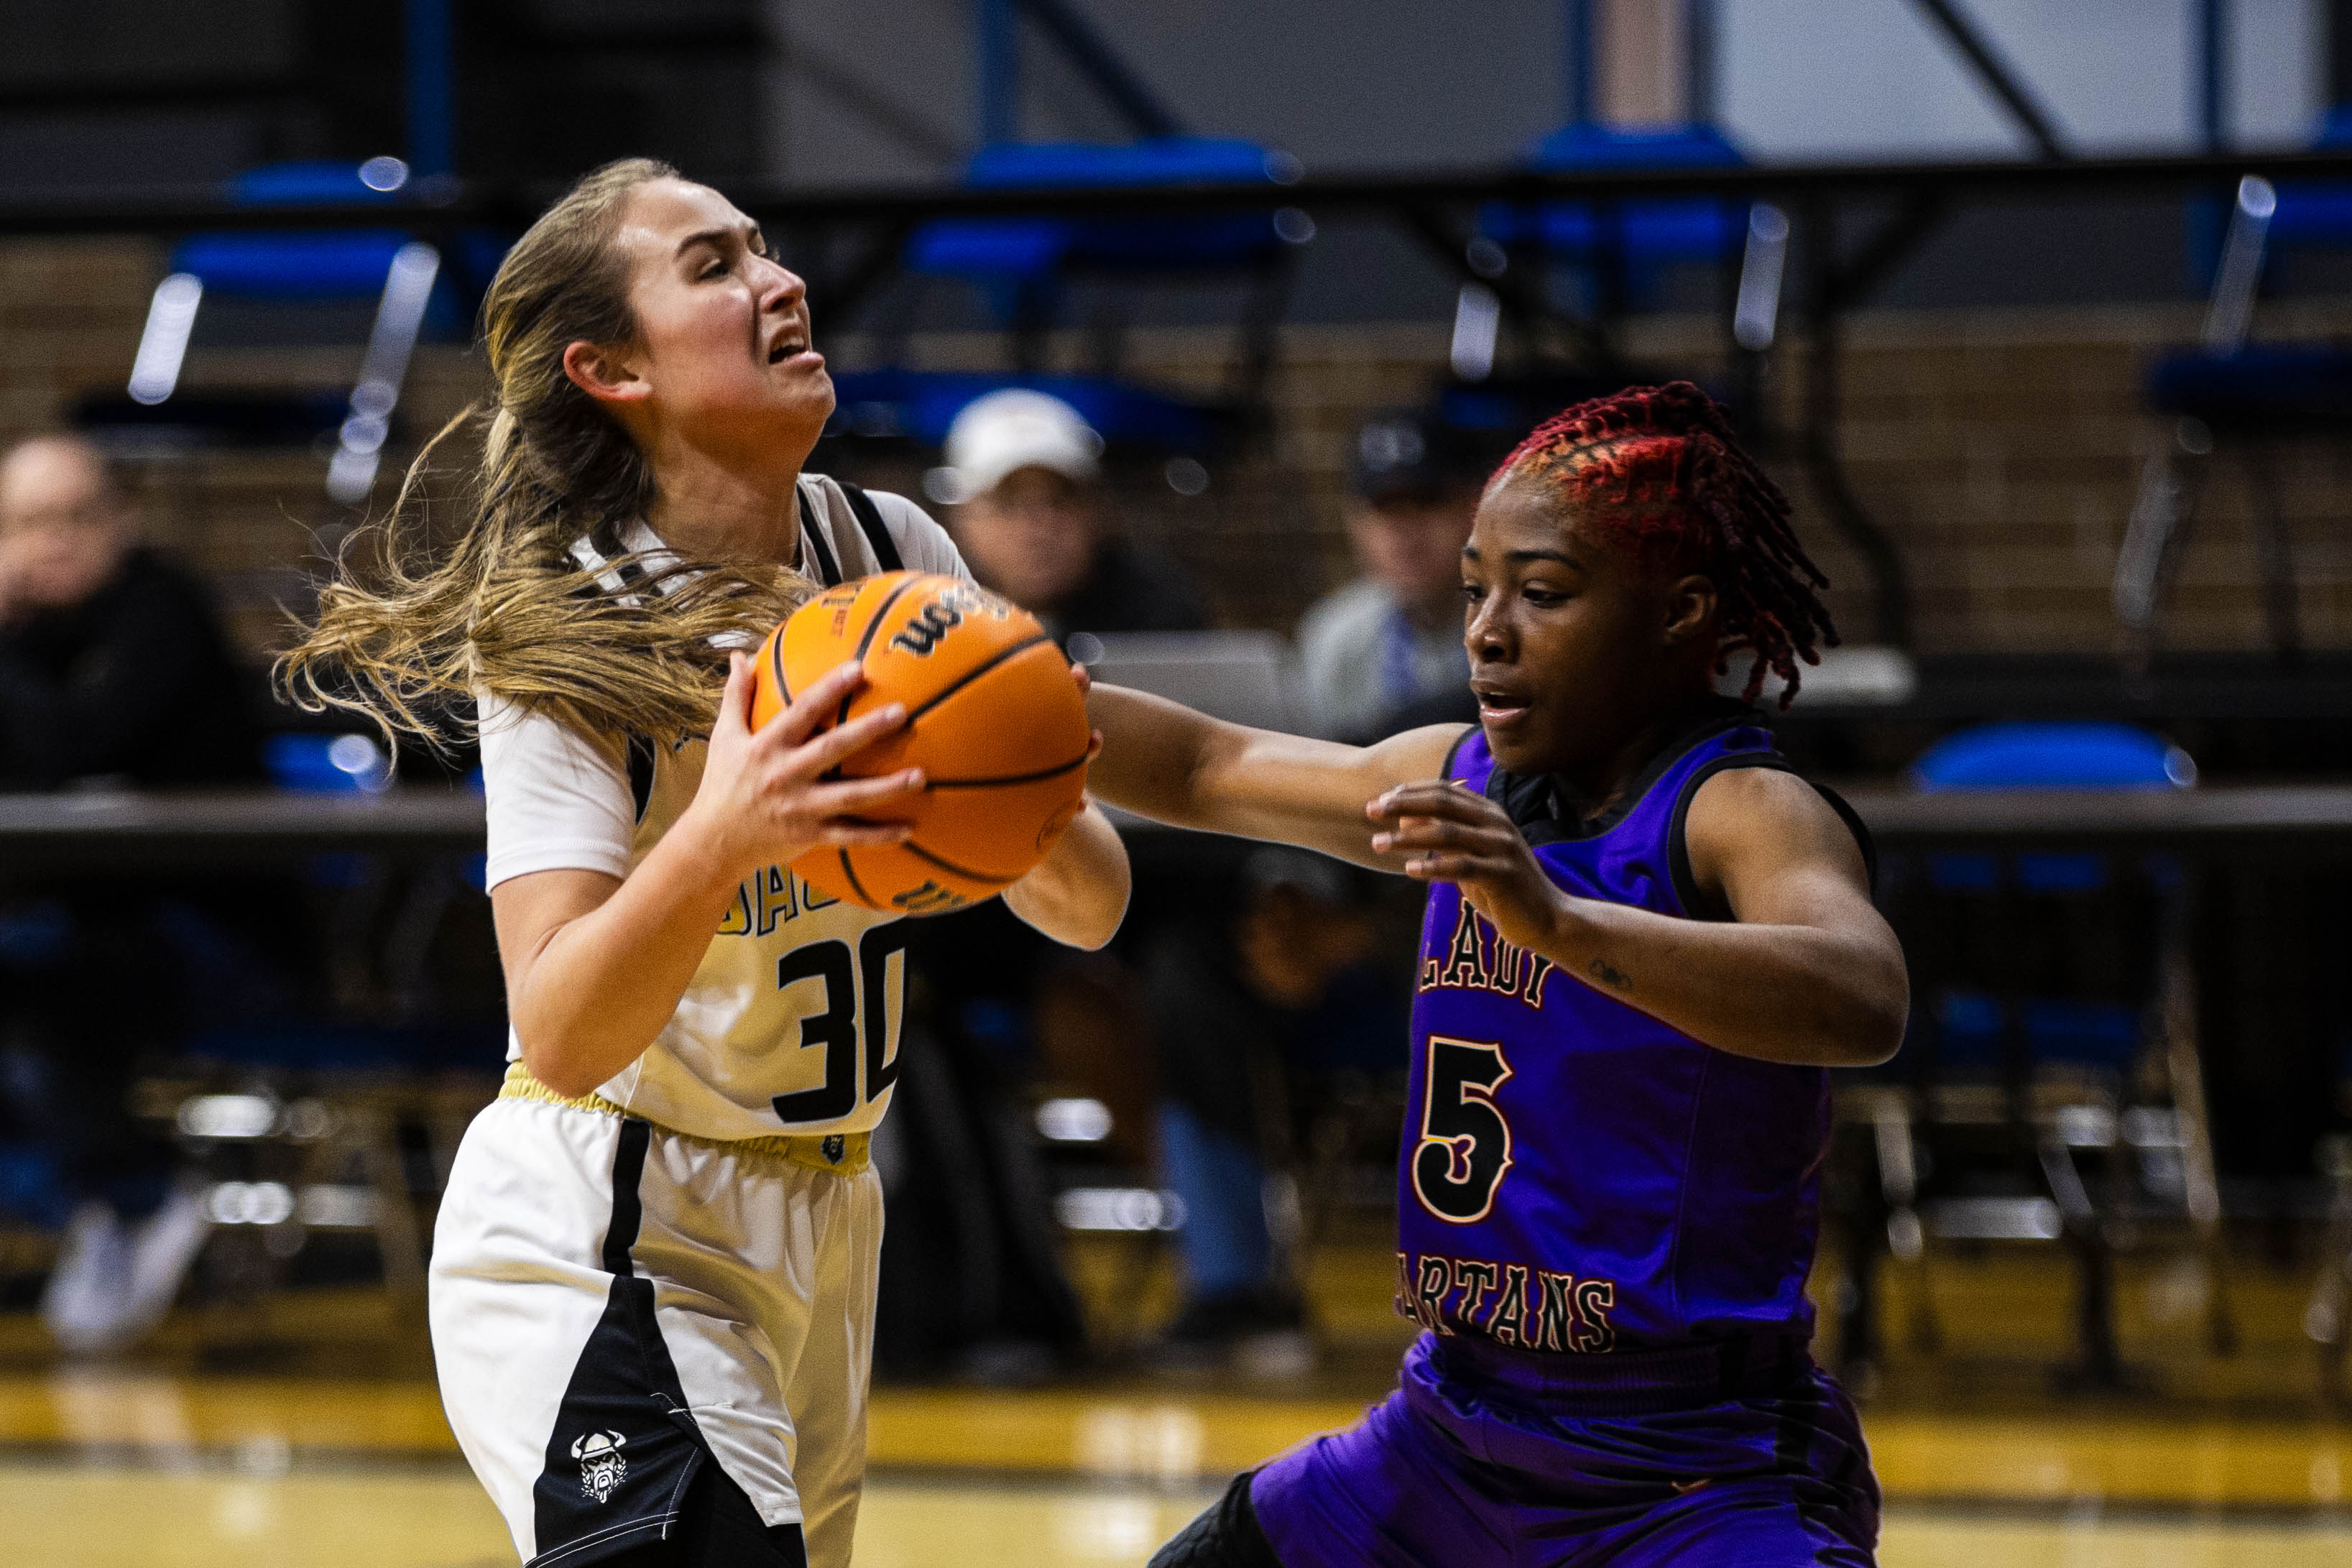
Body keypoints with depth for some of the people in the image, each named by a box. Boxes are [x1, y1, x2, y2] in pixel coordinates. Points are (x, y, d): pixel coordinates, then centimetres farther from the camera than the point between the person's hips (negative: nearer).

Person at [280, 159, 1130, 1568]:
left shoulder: (897, 555, 1)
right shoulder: (563, 633, -16)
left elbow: (1090, 910, 2)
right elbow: (564, 1037, -25)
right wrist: (722, 838, -42)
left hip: (819, 1233, 7)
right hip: (602, 1249, -7)